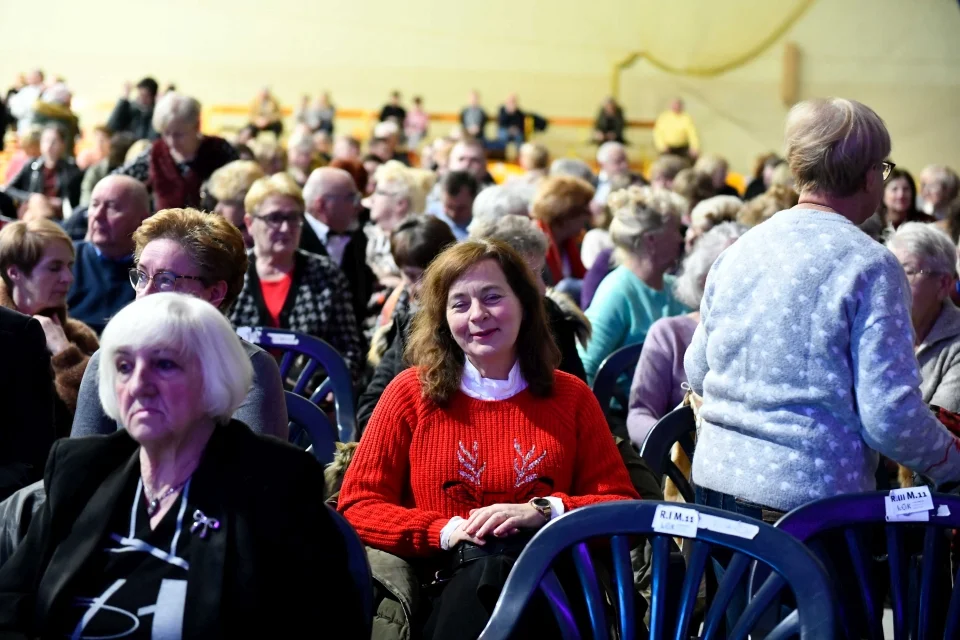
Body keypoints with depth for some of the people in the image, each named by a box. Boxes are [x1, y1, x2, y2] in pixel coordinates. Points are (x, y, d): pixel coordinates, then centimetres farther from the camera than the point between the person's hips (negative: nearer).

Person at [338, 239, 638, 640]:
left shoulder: (571, 397, 14)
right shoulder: (411, 393, 10)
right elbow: (357, 508, 5)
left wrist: (543, 512, -9)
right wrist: (446, 531, -11)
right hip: (446, 589, 0)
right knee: (481, 565, -38)